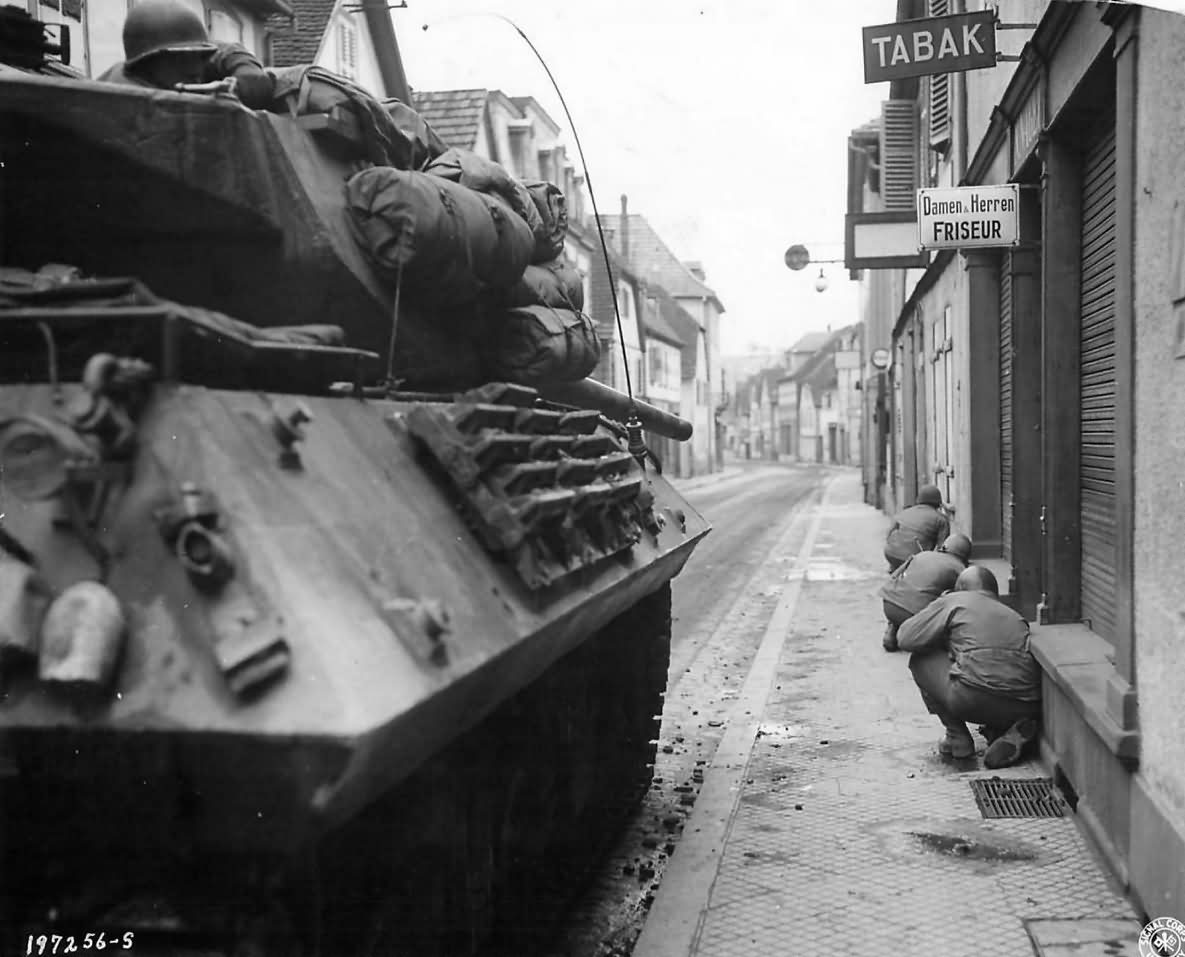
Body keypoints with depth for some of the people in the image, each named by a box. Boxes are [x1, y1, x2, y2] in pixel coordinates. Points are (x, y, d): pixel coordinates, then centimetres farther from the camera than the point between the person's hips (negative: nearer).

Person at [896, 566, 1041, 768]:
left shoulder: (953, 601, 15)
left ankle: (957, 737, 16)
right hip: (1026, 707, 5)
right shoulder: (1015, 616, 29)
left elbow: (905, 638, 12)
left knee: (921, 660, 18)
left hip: (972, 700, -5)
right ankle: (1013, 733, 6)